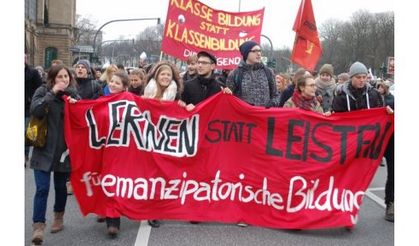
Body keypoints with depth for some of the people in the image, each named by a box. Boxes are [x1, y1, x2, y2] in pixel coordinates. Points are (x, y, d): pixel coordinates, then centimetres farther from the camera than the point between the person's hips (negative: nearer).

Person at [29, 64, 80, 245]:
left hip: (64, 149, 2)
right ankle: (38, 226, -3)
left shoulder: (73, 94, 4)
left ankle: (59, 218, 34)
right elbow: (35, 111, -20)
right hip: (43, 149, -2)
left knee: (60, 186, 13)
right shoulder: (43, 91, -3)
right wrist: (53, 93, -22)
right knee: (42, 188, -8)